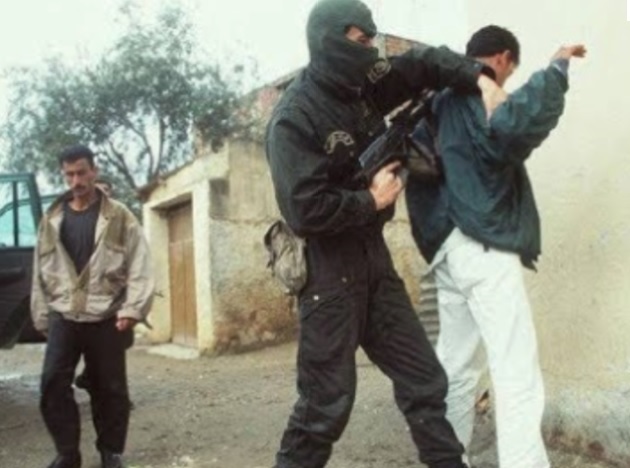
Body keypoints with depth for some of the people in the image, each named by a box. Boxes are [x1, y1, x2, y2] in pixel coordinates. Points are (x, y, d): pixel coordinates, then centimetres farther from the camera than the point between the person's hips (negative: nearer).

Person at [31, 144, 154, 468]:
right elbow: (41, 271, 13)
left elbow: (139, 265, -5)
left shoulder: (119, 217, 0)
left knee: (110, 388, 4)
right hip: (63, 317, 3)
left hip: (105, 317, -2)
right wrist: (42, 316, 10)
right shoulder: (51, 220, 10)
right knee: (53, 384, -5)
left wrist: (132, 308, -14)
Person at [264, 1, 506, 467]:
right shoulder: (294, 118, -16)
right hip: (327, 266, -8)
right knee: (327, 400, 0)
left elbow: (423, 64, 16)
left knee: (423, 379, 11)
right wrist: (371, 200, -13)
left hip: (372, 254, 8)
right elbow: (304, 210, -25)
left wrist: (480, 78, -1)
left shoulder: (362, 86, 7)